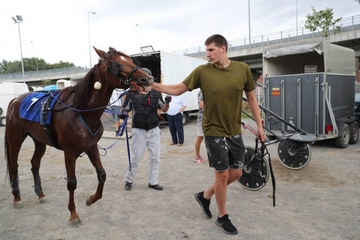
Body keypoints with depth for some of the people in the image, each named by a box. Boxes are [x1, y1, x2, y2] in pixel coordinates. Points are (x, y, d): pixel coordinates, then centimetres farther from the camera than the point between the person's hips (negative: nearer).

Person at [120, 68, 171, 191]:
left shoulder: (156, 93, 0)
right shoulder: (132, 94, -6)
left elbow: (164, 110, 2)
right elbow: (125, 109, 4)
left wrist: (167, 102, -18)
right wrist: (123, 113, -19)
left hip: (154, 130, 3)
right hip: (139, 131, -3)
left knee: (155, 158, 9)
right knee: (135, 158, 7)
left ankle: (153, 182, 23)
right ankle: (128, 180, 26)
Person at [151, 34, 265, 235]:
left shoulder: (243, 69, -3)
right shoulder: (202, 71, -9)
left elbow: (251, 98, 6)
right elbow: (178, 89, -4)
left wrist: (259, 125, 5)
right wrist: (152, 85, -13)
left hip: (235, 131, 4)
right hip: (214, 132, -3)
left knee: (236, 173, 10)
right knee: (223, 174, 4)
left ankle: (205, 196, 34)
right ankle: (222, 216, 26)